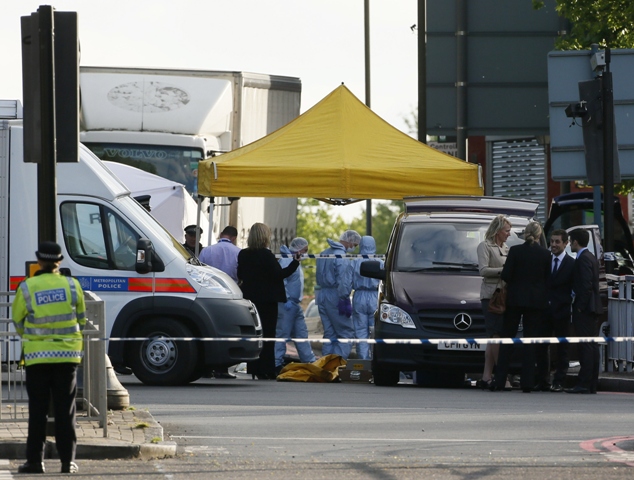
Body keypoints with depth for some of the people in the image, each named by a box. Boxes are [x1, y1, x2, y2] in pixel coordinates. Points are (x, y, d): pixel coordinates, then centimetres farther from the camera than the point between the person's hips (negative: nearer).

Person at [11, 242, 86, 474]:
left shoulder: (27, 287, -5)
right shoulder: (72, 285, 0)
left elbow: (17, 321, 5)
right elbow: (81, 320, 11)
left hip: (37, 355, -1)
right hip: (67, 354, 1)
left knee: (37, 410, 5)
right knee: (65, 410, 4)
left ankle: (35, 460, 4)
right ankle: (67, 460, 3)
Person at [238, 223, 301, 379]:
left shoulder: (243, 255, 5)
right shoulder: (266, 255, -15)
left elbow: (240, 275, 14)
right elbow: (280, 274, -16)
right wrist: (295, 262, -11)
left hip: (250, 297, 6)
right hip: (267, 300, -6)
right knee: (267, 335, -2)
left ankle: (252, 370, 11)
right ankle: (266, 371, -5)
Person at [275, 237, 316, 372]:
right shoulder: (286, 260, -12)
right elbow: (281, 281, -20)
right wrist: (286, 300, -23)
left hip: (295, 304, 10)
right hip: (286, 304, -10)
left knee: (301, 333, 11)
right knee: (282, 334, -8)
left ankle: (310, 361, 14)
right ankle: (277, 364, -7)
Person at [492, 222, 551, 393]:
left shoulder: (515, 251, -8)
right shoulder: (545, 254, -3)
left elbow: (506, 275, -8)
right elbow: (548, 278, 2)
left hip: (515, 299, -1)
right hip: (536, 300, 1)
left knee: (507, 339, 5)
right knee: (530, 339, 4)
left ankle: (499, 381, 0)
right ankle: (527, 383, -1)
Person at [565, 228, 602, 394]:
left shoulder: (583, 259, -12)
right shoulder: (592, 258, 17)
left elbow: (586, 285, -19)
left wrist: (580, 306, -17)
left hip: (584, 308, -10)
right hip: (593, 308, 10)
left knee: (586, 347, -11)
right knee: (592, 347, 9)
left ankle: (583, 384, -13)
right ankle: (592, 385, 11)